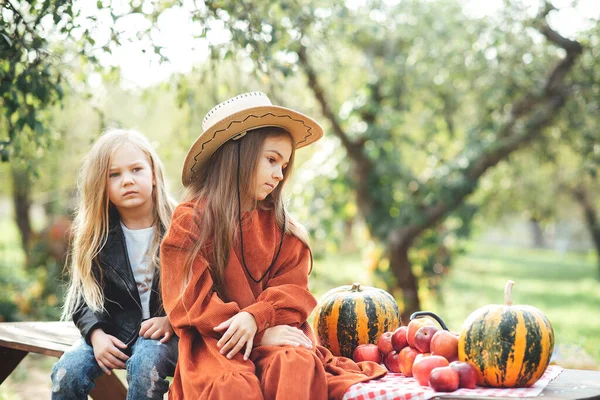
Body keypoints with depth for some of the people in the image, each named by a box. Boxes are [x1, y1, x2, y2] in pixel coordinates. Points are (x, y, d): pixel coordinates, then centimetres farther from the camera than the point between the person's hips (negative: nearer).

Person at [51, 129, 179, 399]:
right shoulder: (95, 235, 3)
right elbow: (85, 297, 6)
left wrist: (171, 321, -20)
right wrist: (96, 333, -13)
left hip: (165, 330, -3)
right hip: (114, 331, 3)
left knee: (144, 363, -34)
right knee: (67, 372, -22)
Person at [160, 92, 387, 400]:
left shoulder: (280, 225, 14)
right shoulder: (190, 221, 1)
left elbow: (292, 291, 5)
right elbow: (191, 301, -6)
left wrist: (255, 317, -17)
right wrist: (261, 335, -13)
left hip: (272, 333, 4)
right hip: (214, 341, -3)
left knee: (298, 366, -31)